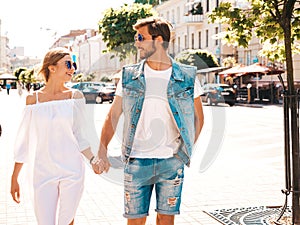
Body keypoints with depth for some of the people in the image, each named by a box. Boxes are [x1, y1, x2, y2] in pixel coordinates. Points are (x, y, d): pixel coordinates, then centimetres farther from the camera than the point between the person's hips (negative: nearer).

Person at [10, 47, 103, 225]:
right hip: (43, 172, 0)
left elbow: (79, 136, 5)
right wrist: (14, 177, 8)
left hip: (72, 170, 0)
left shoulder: (75, 96, 1)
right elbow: (24, 140, 6)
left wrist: (93, 159, -11)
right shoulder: (33, 99, 1)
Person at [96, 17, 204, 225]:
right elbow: (113, 115, 6)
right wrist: (102, 151, -4)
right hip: (136, 161, 1)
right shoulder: (129, 76, 4)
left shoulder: (187, 77, 1)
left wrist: (186, 150, 4)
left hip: (171, 162, 0)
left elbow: (198, 117, 11)